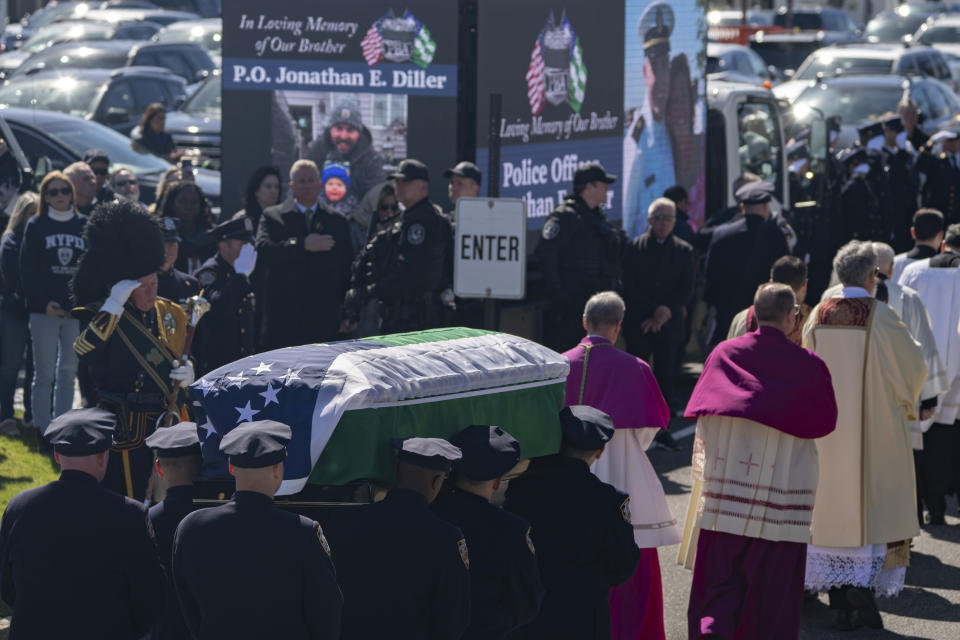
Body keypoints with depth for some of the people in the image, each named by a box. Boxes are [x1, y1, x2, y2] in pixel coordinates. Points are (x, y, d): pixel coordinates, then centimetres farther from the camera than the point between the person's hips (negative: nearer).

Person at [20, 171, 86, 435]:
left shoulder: (84, 225, 9)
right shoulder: (36, 226, 3)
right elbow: (27, 270, -2)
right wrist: (43, 302, -12)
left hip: (76, 311, 2)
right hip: (45, 311, -2)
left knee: (69, 372, 5)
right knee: (44, 373, -3)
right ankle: (43, 429, -1)